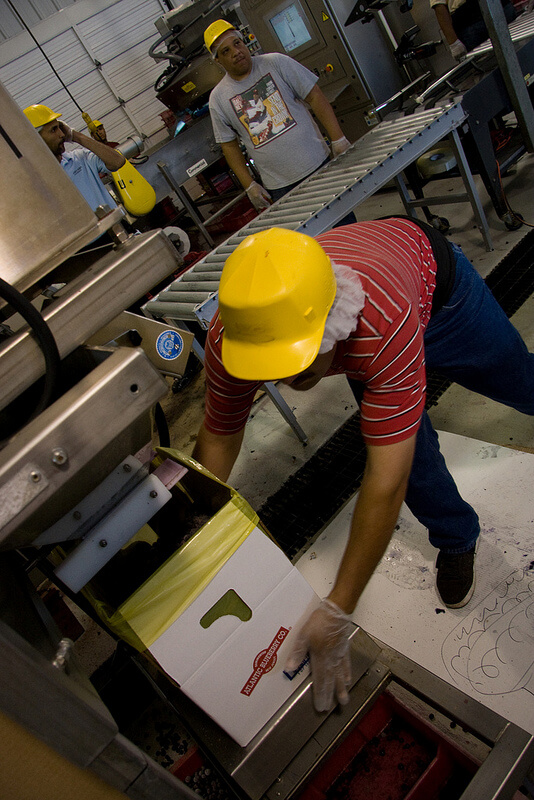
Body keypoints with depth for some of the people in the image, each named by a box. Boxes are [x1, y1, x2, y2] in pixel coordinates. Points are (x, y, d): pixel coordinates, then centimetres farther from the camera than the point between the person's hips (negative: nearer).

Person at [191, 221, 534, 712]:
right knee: (408, 444, -7)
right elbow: (218, 436, -22)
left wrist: (337, 614, -46)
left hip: (433, 278, -2)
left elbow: (386, 483, -49)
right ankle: (456, 541, 24)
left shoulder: (384, 324, -52)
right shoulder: (230, 337, -38)